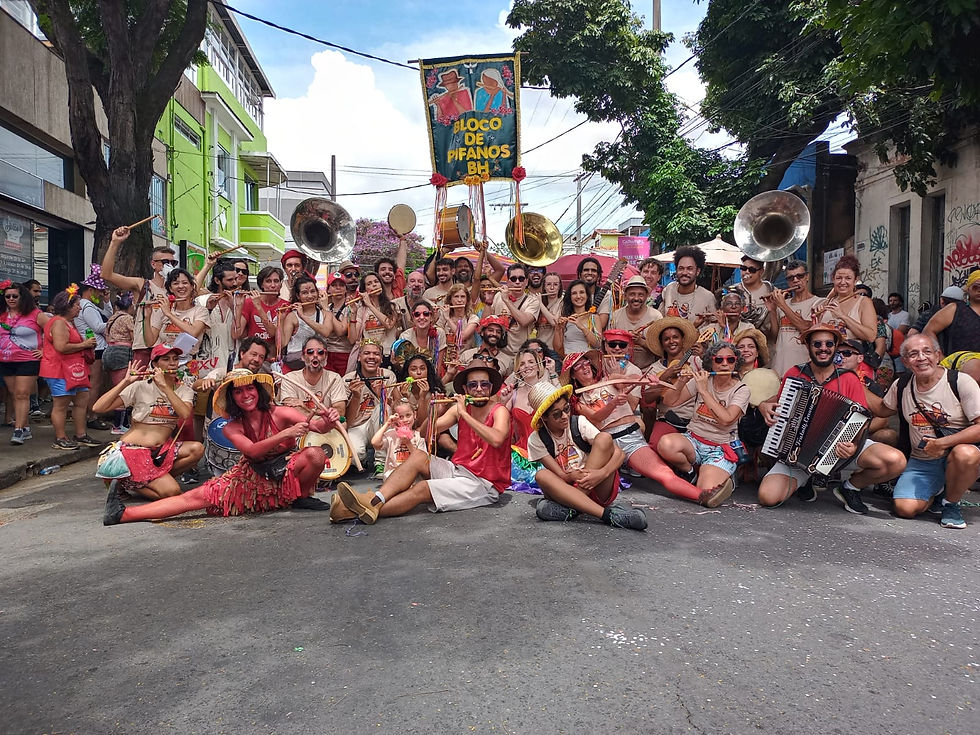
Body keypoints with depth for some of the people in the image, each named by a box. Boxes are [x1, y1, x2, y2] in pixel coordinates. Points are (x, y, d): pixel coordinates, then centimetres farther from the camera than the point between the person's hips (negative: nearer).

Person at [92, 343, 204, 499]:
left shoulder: (184, 390, 6)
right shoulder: (141, 387, -4)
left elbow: (186, 415, -18)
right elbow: (98, 408, -12)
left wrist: (164, 386, -21)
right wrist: (126, 381, -19)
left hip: (162, 449, 5)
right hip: (134, 451, -5)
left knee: (197, 449, -24)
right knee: (172, 491, -23)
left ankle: (155, 480, -5)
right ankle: (127, 484, 4)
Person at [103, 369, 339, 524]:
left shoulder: (279, 414, -11)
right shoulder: (232, 428, -3)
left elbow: (317, 426, -24)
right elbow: (252, 450, -22)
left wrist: (328, 421, -49)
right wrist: (285, 434, -37)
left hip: (285, 477, -2)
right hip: (252, 480, 2)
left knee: (315, 454, -31)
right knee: (200, 496, -13)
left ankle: (300, 498, -4)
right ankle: (123, 514, -17)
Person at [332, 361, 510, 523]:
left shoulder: (499, 411, -9)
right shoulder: (459, 408, 8)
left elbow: (496, 439, -32)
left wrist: (464, 414, -26)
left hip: (485, 484, -6)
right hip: (459, 469, 6)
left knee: (422, 489, -22)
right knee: (418, 455, -15)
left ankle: (370, 510, -23)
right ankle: (375, 501, -28)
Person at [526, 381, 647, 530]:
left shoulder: (579, 423, -3)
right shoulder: (536, 440, -3)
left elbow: (619, 453, -9)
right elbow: (561, 476, -9)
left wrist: (602, 473, -28)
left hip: (600, 491, 0)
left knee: (604, 438, -20)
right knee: (541, 475, -30)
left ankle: (568, 509, -28)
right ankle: (607, 514, -41)